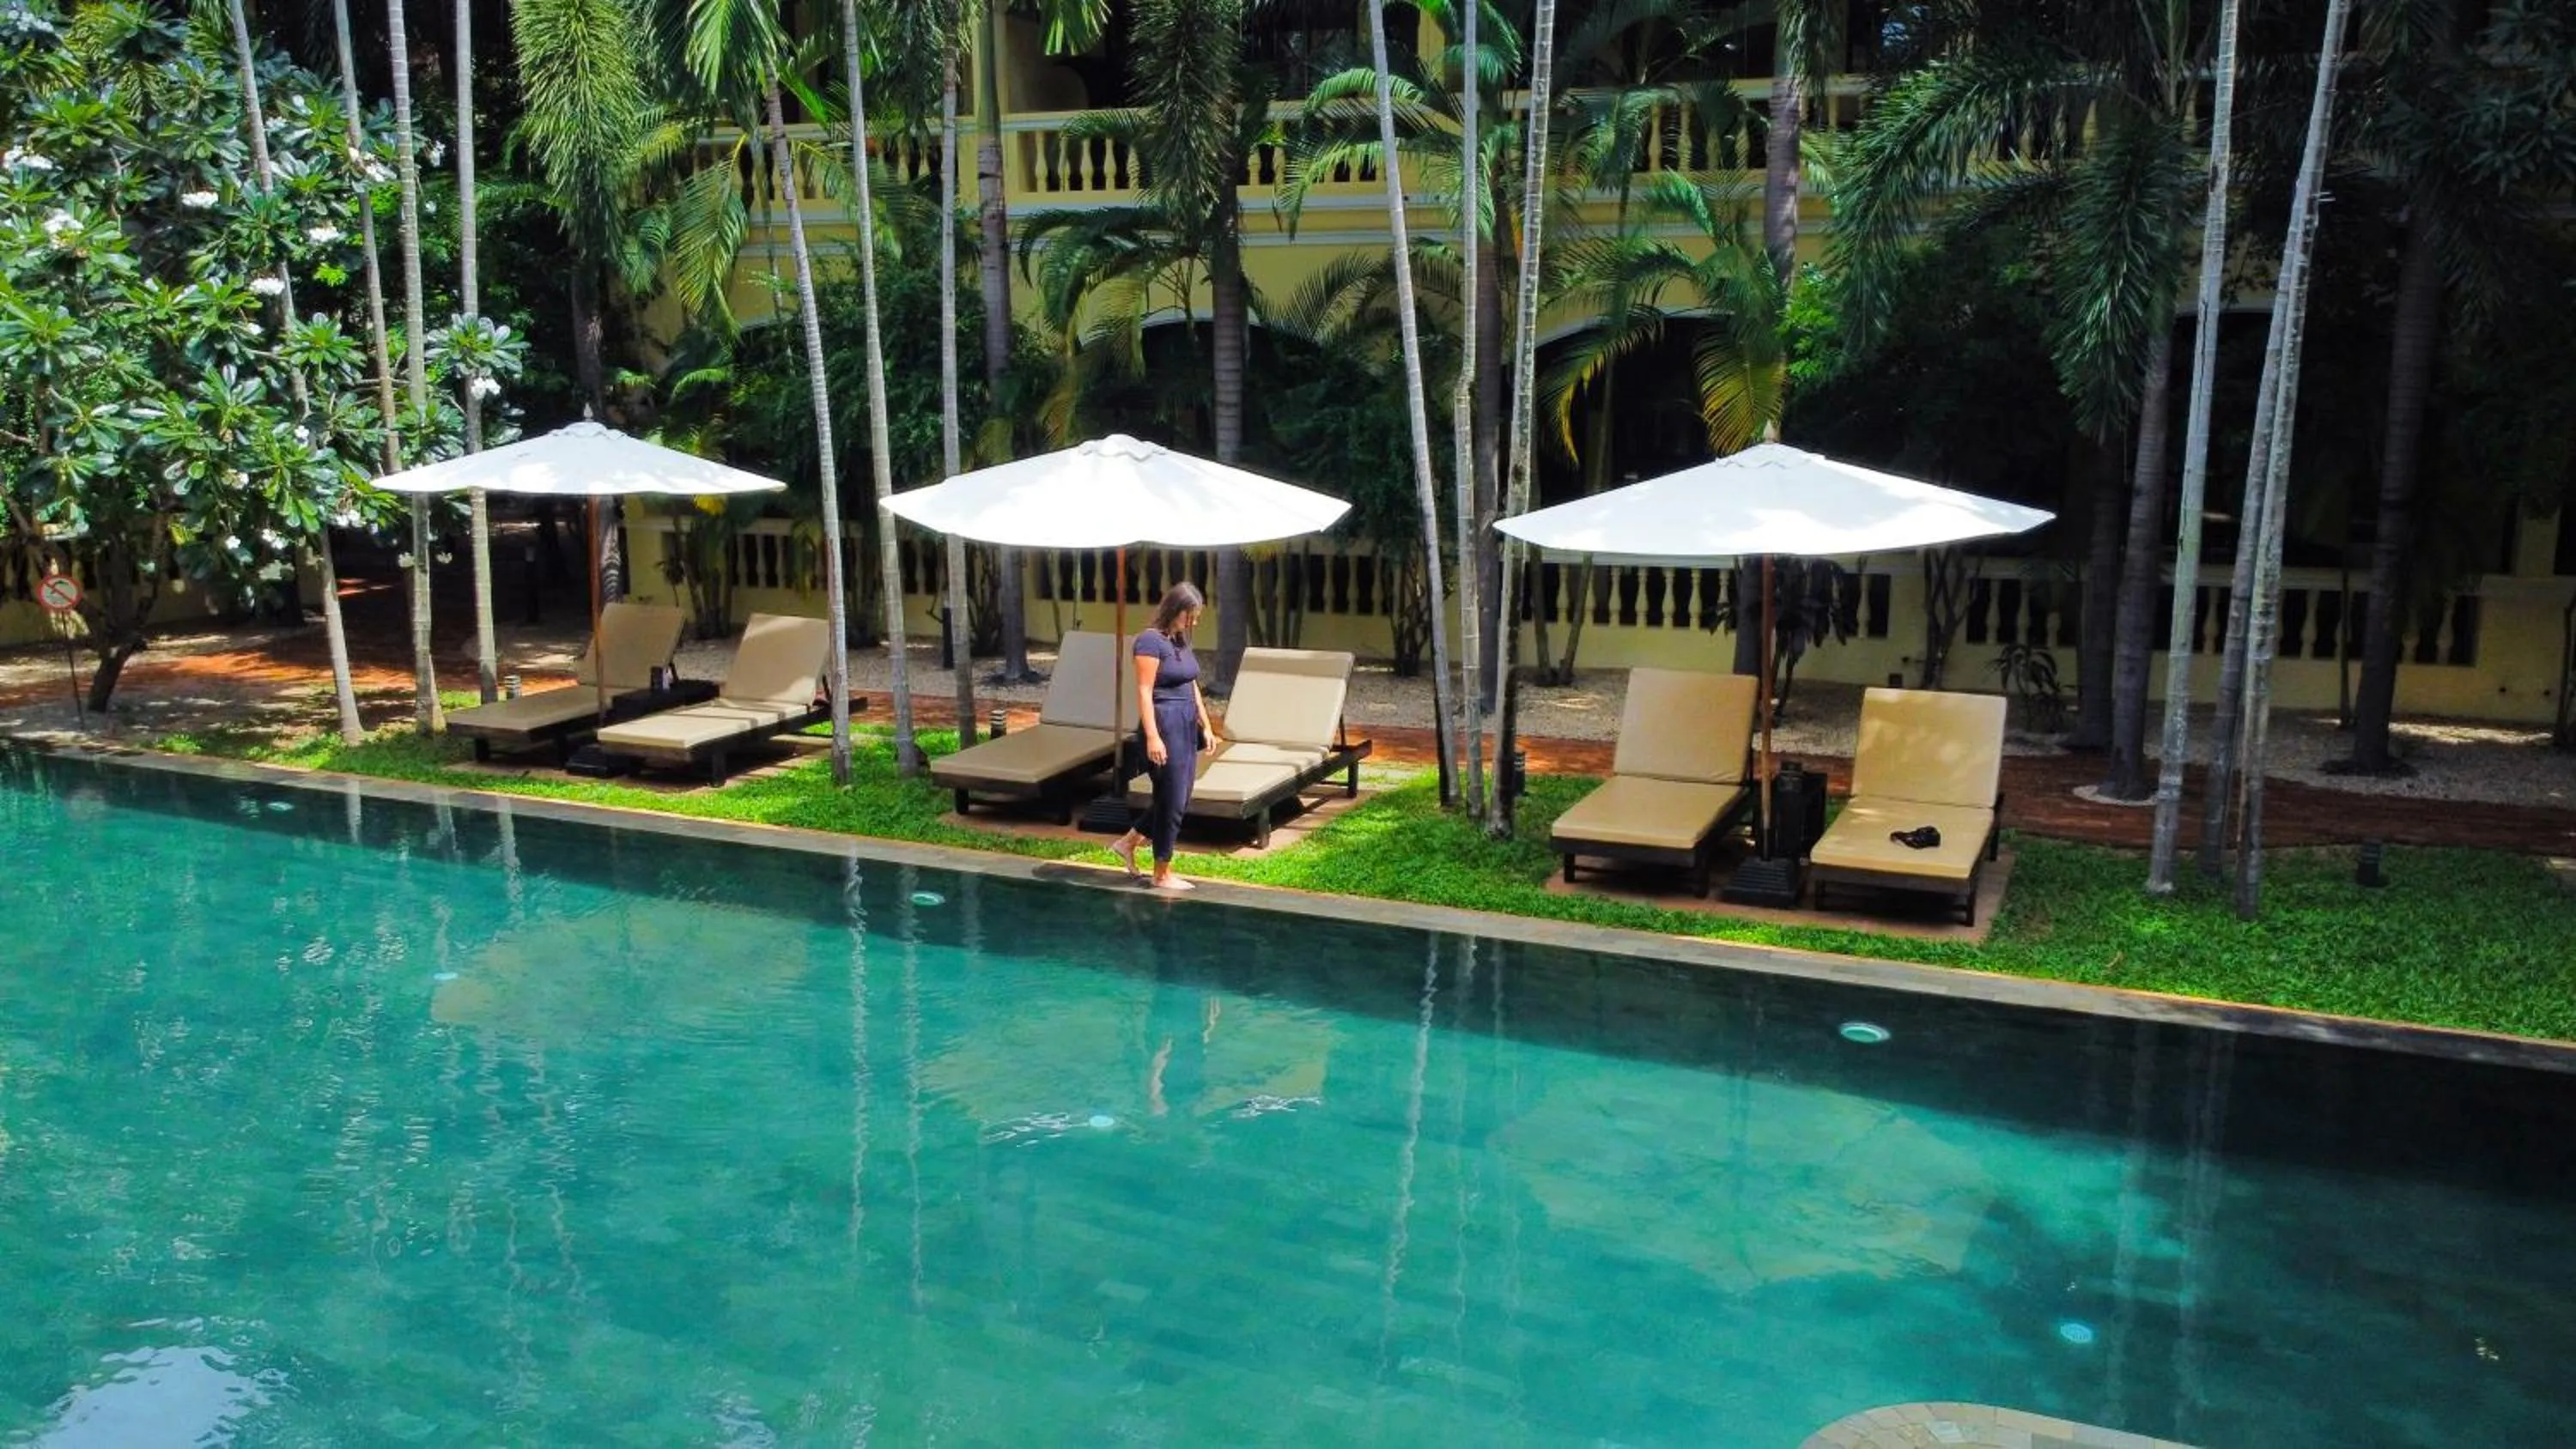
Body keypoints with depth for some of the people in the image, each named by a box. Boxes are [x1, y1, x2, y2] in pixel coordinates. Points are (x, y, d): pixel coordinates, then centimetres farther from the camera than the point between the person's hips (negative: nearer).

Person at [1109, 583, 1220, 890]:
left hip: (1186, 727, 9)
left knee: (1177, 799, 14)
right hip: (1165, 726, -9)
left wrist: (1206, 726, 18)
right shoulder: (1151, 640, -13)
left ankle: (1127, 842, 29)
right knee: (1172, 801, -2)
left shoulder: (1181, 640, 13)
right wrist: (1152, 736, -22)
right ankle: (1162, 874, 9)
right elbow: (1144, 692, -17)